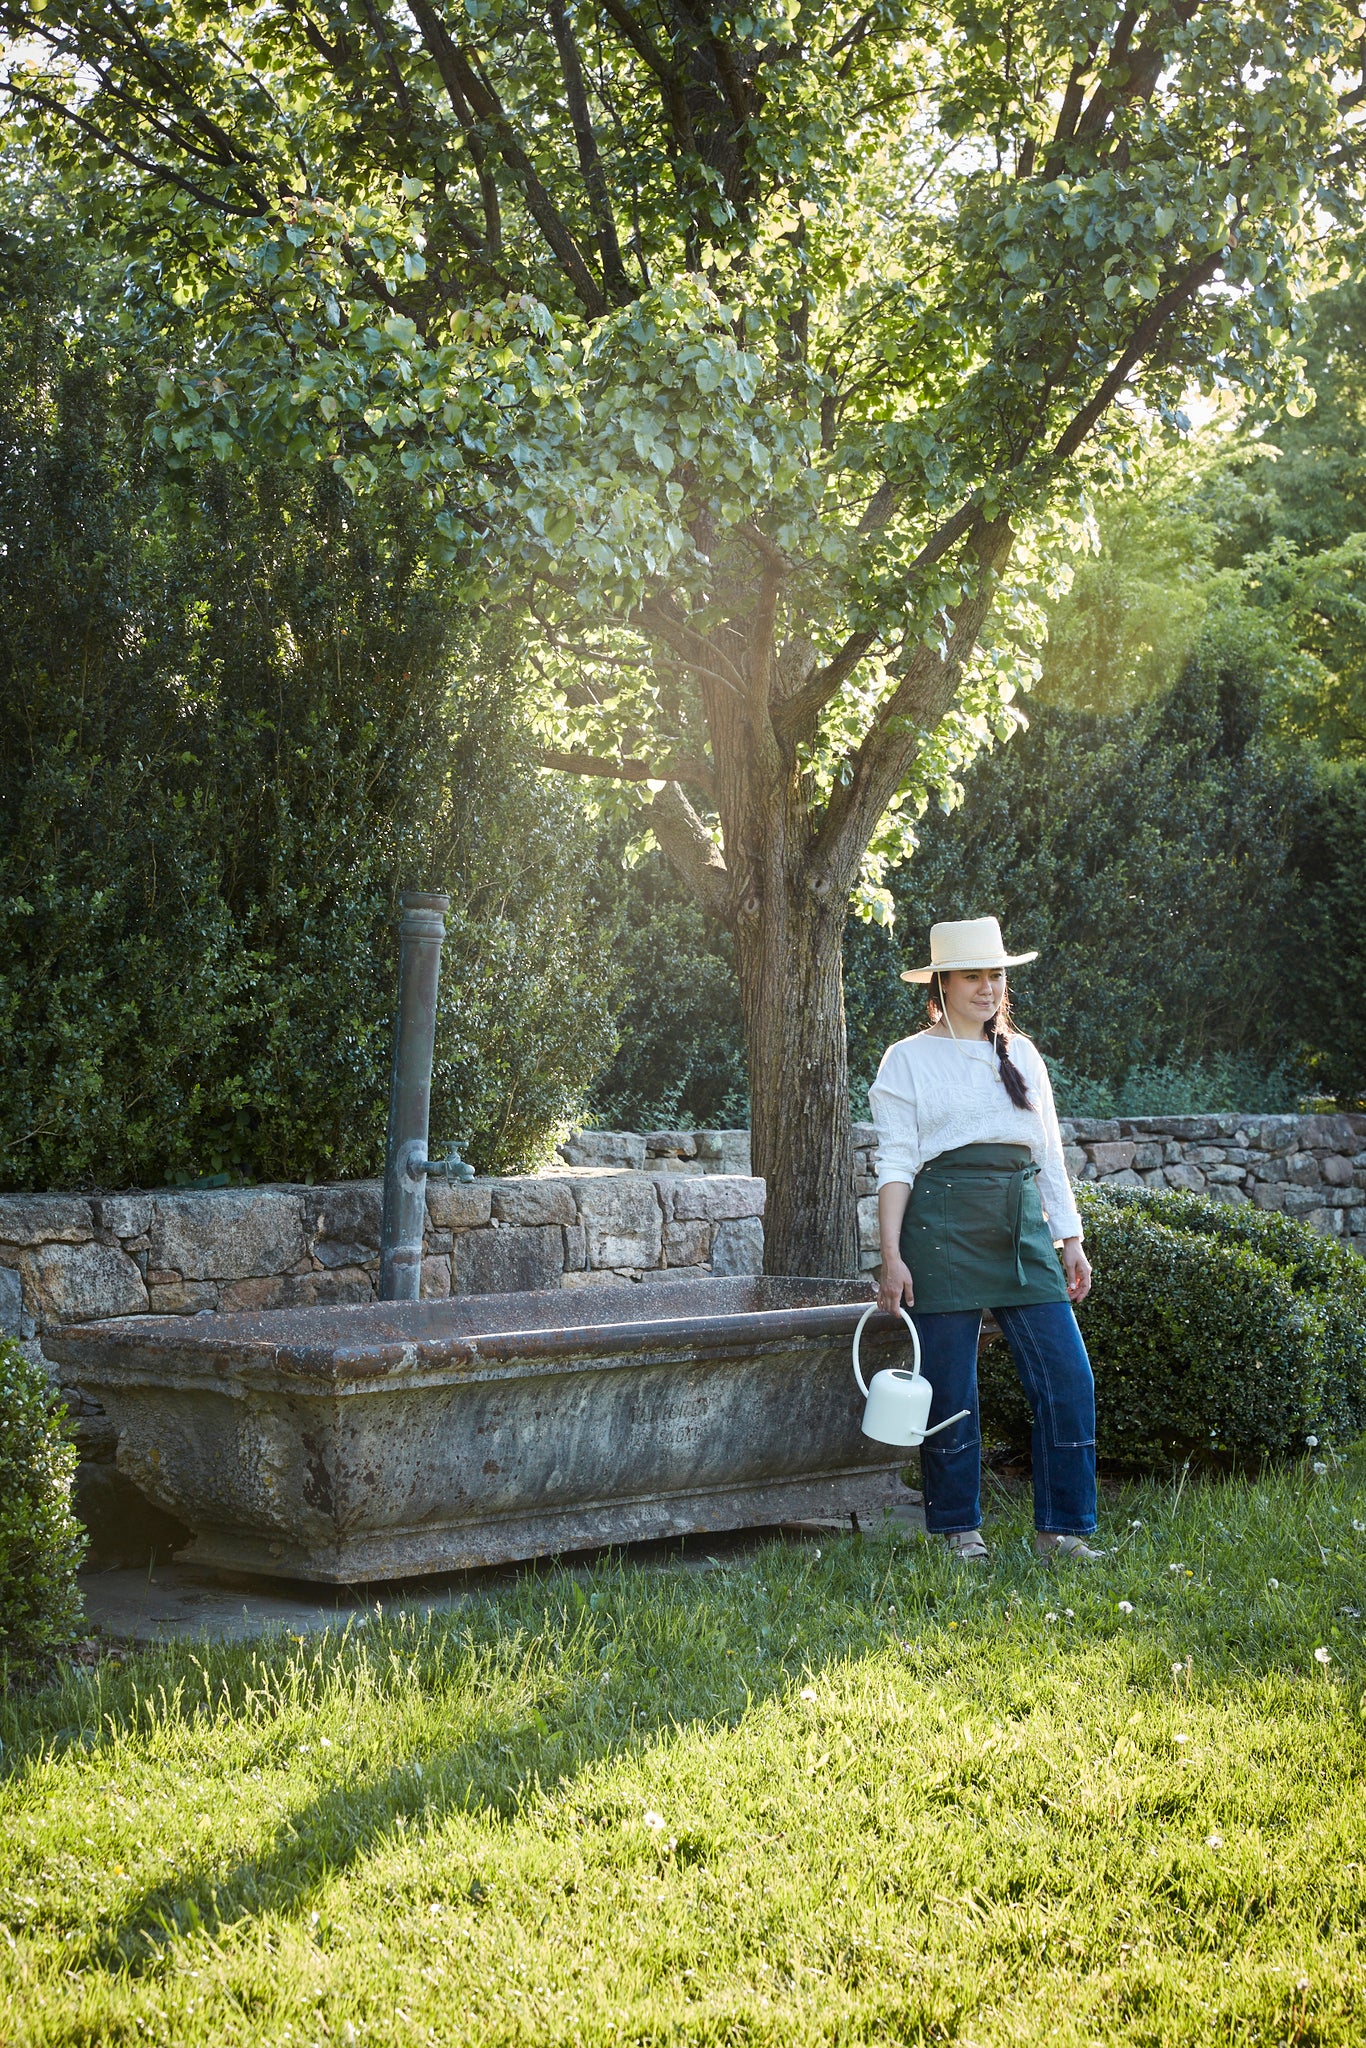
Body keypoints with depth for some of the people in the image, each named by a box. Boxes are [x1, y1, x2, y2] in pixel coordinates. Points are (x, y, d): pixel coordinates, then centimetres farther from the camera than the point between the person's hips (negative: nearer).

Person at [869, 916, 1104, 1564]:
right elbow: (895, 1164, -1)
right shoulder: (909, 1060, 4)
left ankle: (1061, 1529, 4)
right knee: (950, 1389, -1)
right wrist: (892, 1257, -9)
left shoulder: (1022, 1056, 18)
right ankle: (959, 1528, 15)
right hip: (944, 1231, -4)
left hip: (1023, 1231, 4)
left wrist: (1070, 1239, 13)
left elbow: (1050, 1154, 20)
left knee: (1068, 1379, -4)